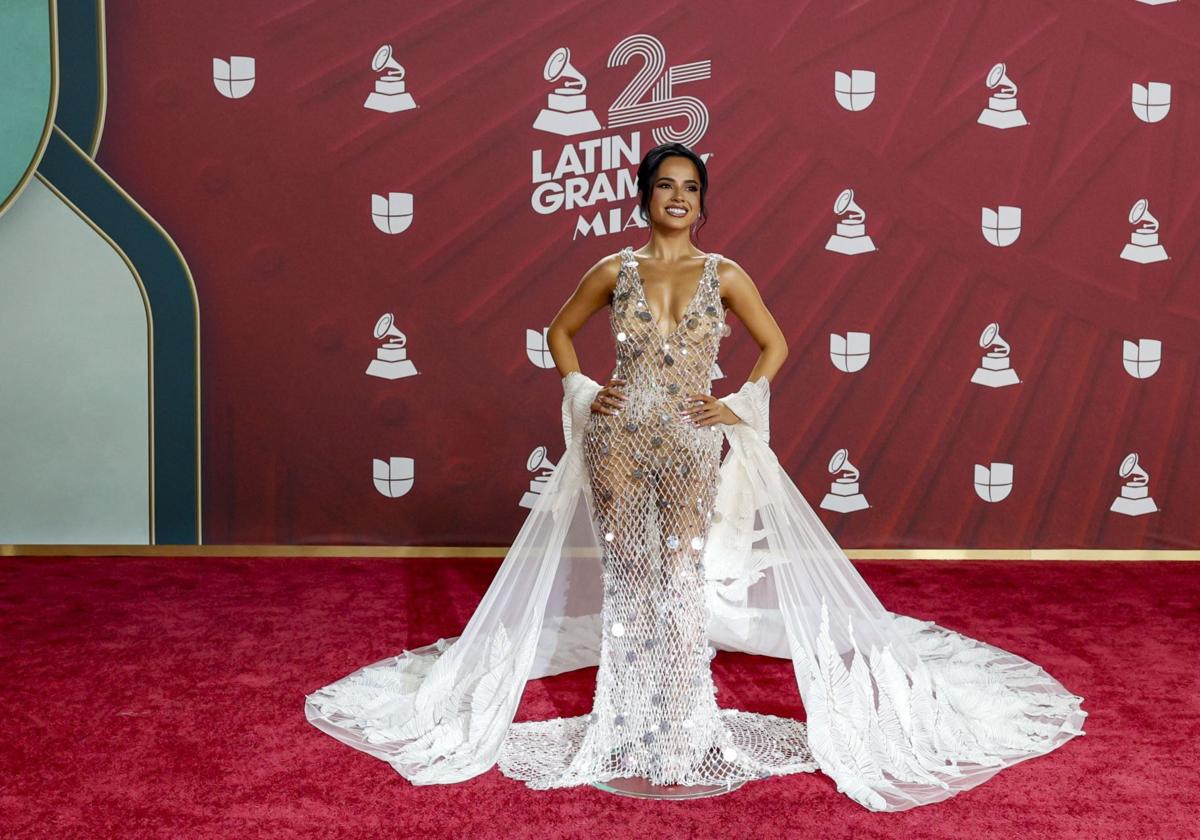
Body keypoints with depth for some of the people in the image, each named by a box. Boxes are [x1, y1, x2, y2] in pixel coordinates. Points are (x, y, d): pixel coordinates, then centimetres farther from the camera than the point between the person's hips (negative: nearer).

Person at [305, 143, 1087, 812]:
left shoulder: (723, 274, 5)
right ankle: (630, 725, 17)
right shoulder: (617, 270, 6)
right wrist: (582, 391, 3)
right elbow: (561, 330, 17)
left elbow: (775, 343, 12)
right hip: (620, 437, 1)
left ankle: (684, 731, 8)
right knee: (625, 577, 5)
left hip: (694, 443, -1)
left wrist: (738, 403, -1)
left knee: (685, 580, -2)